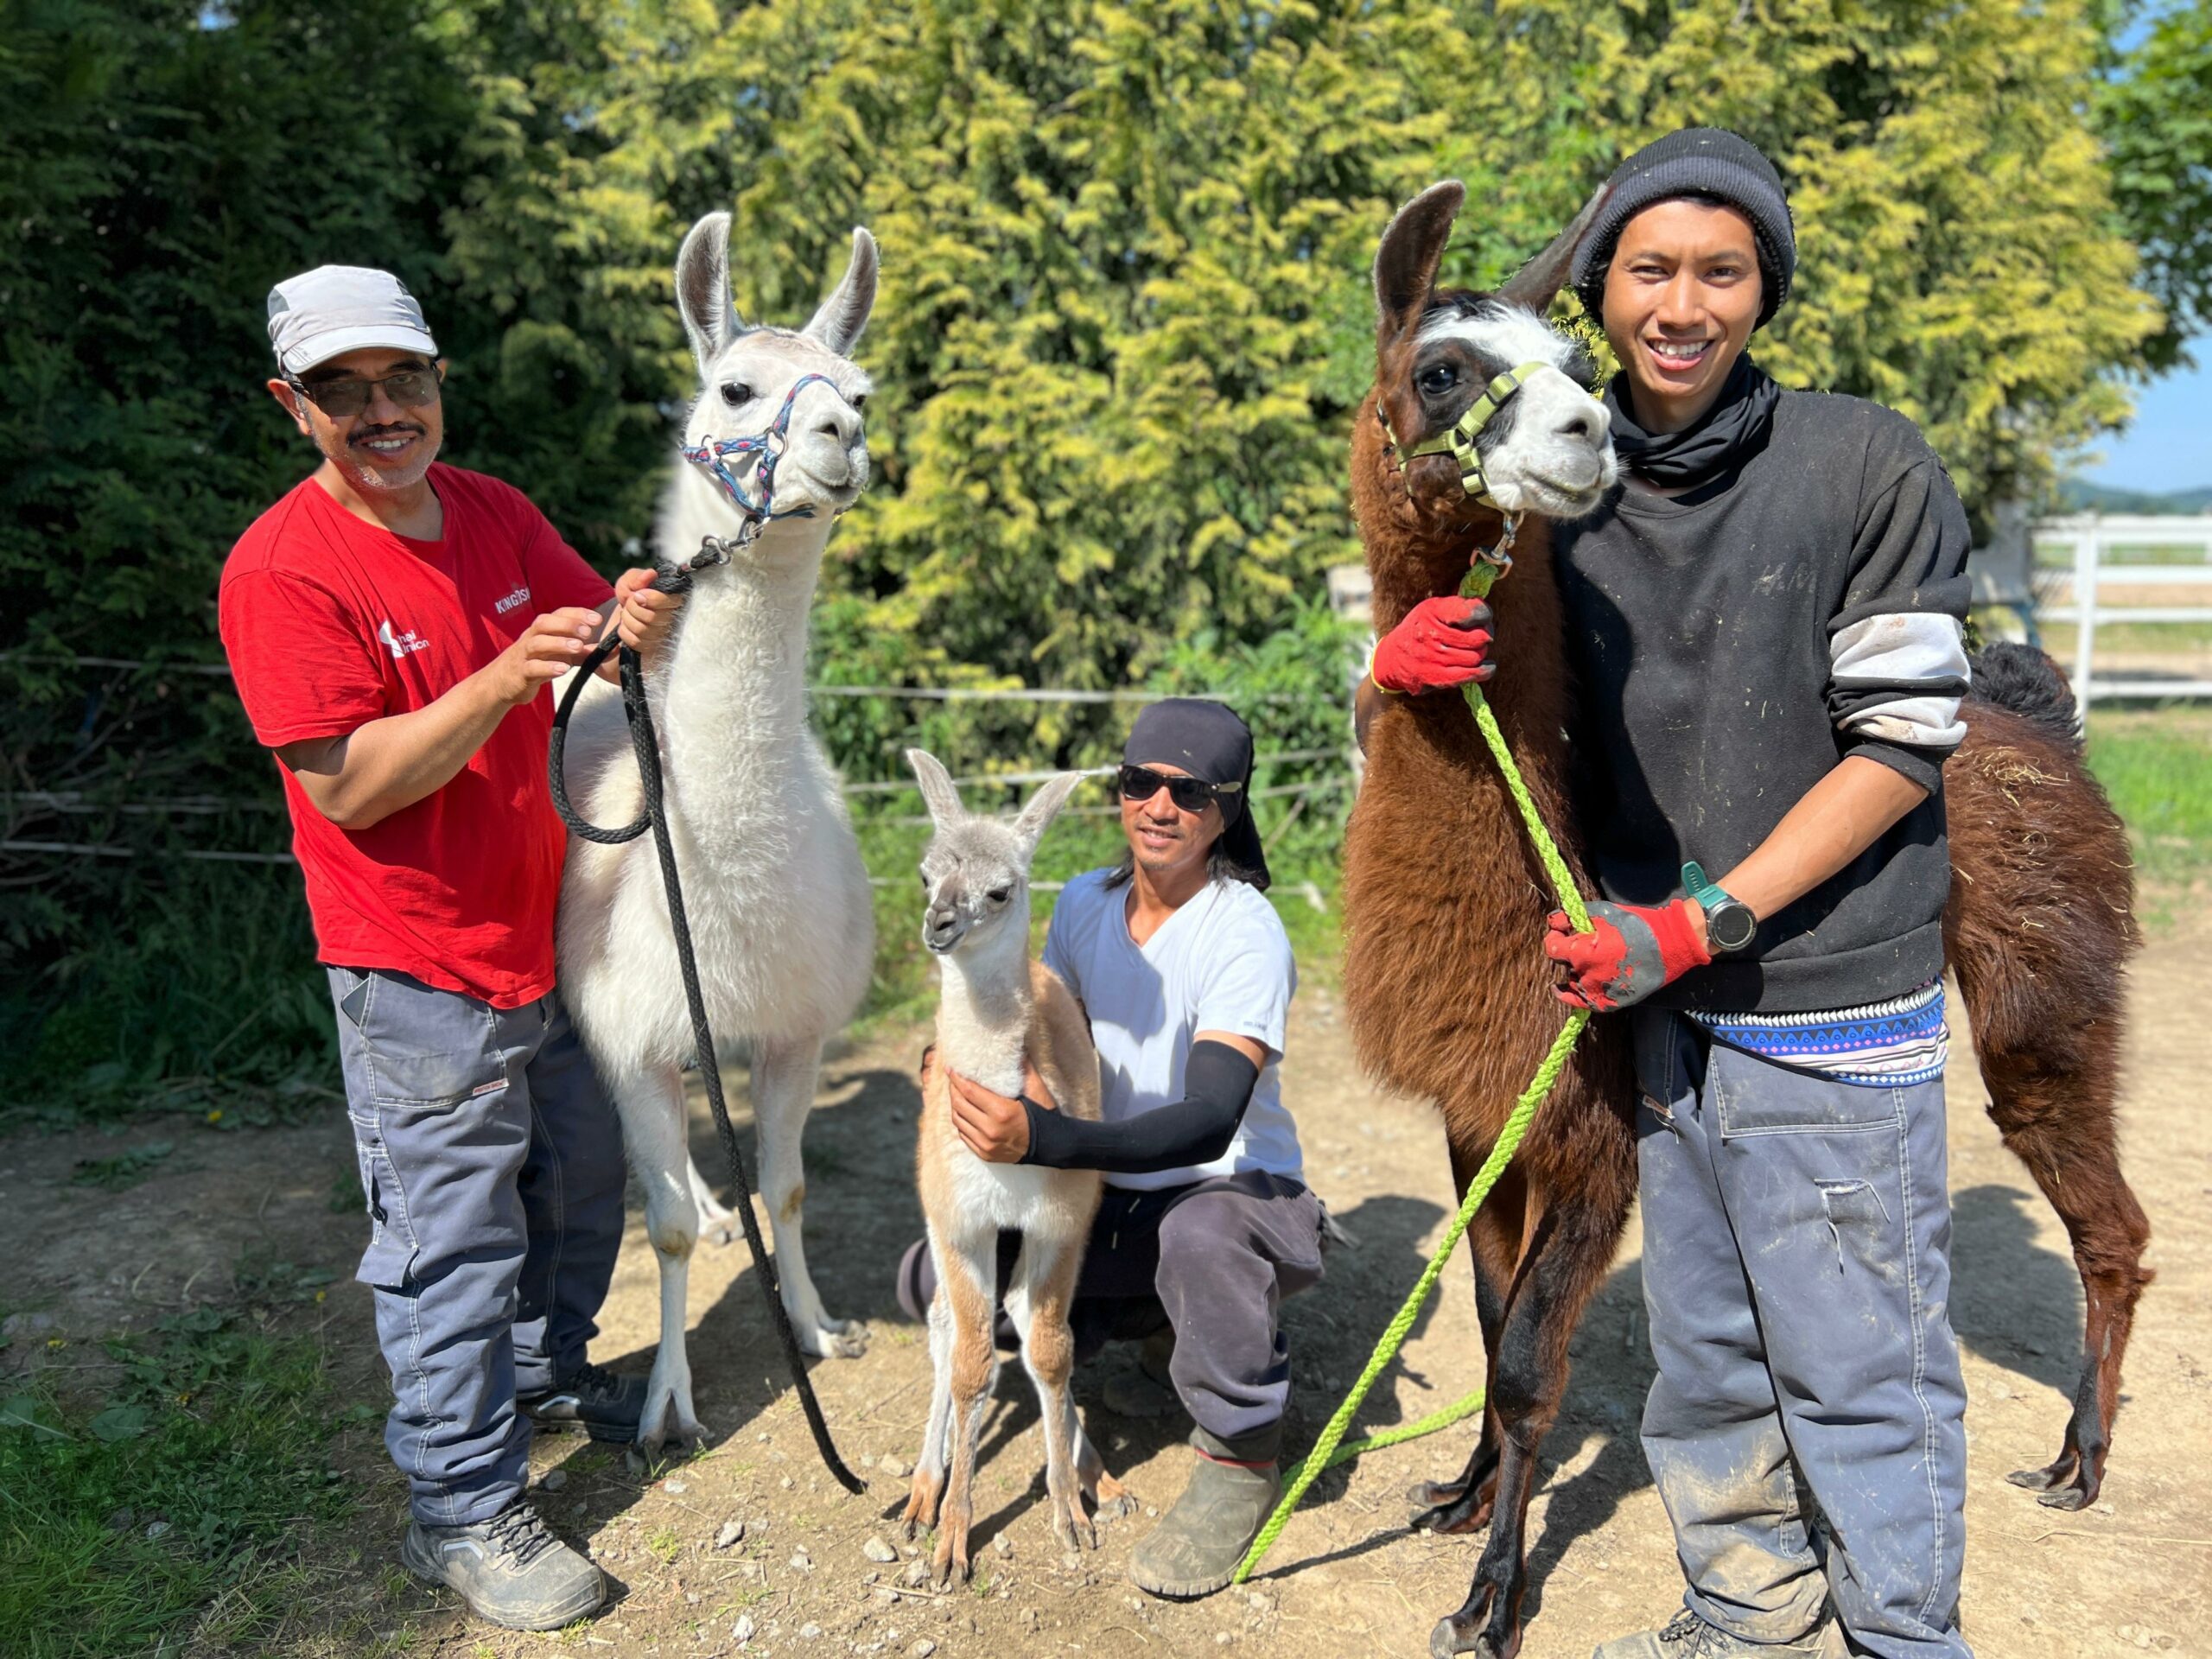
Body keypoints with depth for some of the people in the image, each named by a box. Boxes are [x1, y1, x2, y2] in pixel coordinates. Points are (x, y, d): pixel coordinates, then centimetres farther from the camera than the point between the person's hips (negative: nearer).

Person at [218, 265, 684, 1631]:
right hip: (421, 968, -7)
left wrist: (638, 622, -15)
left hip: (552, 931, 7)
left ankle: (548, 1368, 47)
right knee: (453, 1237, 3)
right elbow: (347, 788, -21)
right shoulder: (281, 569, -17)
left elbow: (596, 627, 10)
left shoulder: (495, 511, 3)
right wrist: (503, 679, -32)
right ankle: (465, 1510, 20)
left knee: (581, 1178, 22)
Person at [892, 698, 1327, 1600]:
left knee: (1202, 1230, -41)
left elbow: (1209, 1120, -33)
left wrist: (1040, 1139, -46)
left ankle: (1240, 1458, -13)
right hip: (1113, 1200, 7)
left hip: (1240, 1196, -6)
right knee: (931, 1278, -6)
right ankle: (1163, 1322, 12)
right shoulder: (1085, 902, -1)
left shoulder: (1247, 934, -21)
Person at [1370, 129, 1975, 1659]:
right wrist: (1408, 667, -11)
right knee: (1704, 1351, 19)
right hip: (1666, 1009, 5)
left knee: (1860, 1363, 6)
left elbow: (1904, 743, -12)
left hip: (1832, 1001, -5)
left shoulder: (1868, 467, -10)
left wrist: (1700, 922, -17)